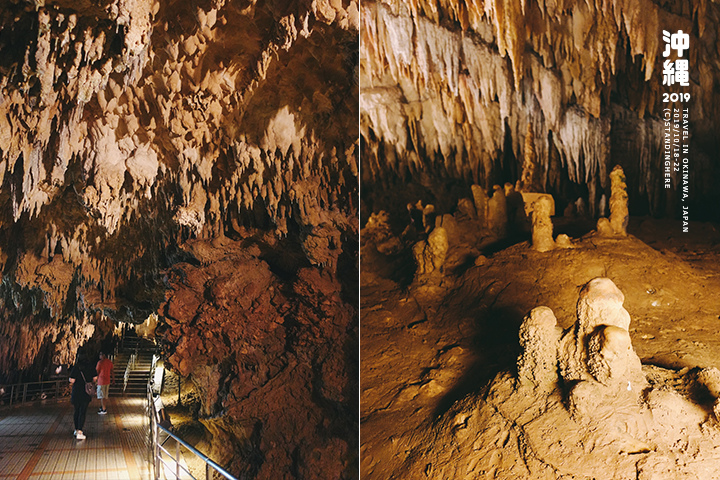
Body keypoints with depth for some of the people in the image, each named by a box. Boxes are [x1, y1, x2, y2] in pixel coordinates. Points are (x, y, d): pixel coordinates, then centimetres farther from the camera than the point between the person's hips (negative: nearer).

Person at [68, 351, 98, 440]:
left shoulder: (75, 368, -9)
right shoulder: (91, 367, -3)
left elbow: (72, 381, -12)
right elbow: (95, 378, 1)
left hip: (76, 392, 0)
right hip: (87, 393, 0)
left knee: (76, 411, 16)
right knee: (82, 412, 0)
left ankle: (76, 430, 26)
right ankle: (79, 432, -8)